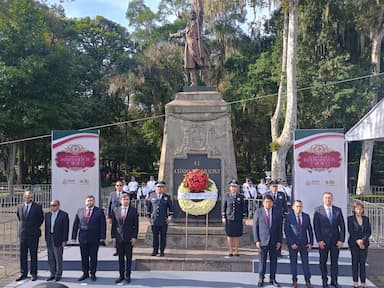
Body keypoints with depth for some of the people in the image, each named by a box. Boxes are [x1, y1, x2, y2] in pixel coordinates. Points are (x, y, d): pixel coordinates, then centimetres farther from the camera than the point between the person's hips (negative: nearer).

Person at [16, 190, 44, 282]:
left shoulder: (37, 207, -6)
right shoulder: (20, 207, 5)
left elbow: (41, 218, 6)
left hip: (33, 235, -3)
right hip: (23, 234, 4)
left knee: (33, 255, 3)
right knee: (23, 255, 9)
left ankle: (33, 273, 12)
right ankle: (23, 273, 19)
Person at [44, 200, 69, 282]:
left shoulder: (64, 214, -6)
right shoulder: (47, 214, 10)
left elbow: (66, 228, -7)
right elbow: (46, 227, 13)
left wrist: (64, 240, -10)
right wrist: (46, 239, 9)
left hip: (58, 240, -5)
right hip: (49, 240, 5)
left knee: (58, 258, 0)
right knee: (51, 258, 9)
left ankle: (58, 275, 10)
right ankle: (52, 274, 19)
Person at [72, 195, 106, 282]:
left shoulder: (99, 211, -1)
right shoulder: (80, 211, 6)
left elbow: (102, 225, -3)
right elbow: (75, 224, 7)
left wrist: (102, 237, -9)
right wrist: (74, 236, 2)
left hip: (94, 238, -2)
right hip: (83, 237, 2)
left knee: (93, 257, 5)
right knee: (84, 257, 8)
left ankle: (93, 273, 16)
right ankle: (85, 273, 19)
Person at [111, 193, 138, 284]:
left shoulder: (133, 210, -2)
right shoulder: (115, 210, 4)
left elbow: (136, 225, -2)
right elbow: (113, 224, 7)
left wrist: (134, 237, -8)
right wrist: (113, 236, 2)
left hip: (129, 238, -2)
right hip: (119, 238, 2)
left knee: (128, 258, 4)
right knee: (120, 258, 8)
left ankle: (127, 275, 14)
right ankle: (121, 275, 17)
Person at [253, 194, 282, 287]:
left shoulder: (277, 212, 2)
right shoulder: (258, 212, -2)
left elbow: (280, 228, 3)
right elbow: (255, 227, -1)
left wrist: (279, 241, -2)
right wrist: (256, 240, -7)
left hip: (274, 241, 2)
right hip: (262, 241, -2)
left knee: (273, 261, 8)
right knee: (262, 261, 4)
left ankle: (272, 279, 20)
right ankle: (261, 279, 17)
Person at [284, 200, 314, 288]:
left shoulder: (306, 216, 4)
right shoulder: (289, 216, -5)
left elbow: (310, 230, 6)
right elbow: (286, 231, -8)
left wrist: (311, 242, -1)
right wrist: (292, 243, -13)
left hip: (304, 243, 2)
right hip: (292, 243, -2)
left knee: (305, 262, 4)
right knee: (293, 262, 4)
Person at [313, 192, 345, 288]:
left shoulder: (338, 210, 4)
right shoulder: (318, 210, -3)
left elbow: (342, 226, 3)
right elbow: (316, 226, -6)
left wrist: (341, 240, -5)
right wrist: (319, 240, -12)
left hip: (335, 240, 2)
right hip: (323, 241, -2)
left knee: (334, 261, 8)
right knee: (323, 261, 7)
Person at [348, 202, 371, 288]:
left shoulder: (366, 219, 8)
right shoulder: (350, 219, -1)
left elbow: (369, 232, 3)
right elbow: (351, 232, -6)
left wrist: (362, 240, -10)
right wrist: (357, 241, -13)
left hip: (364, 243, 2)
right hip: (354, 243, -2)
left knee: (363, 262, 3)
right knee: (355, 261, 3)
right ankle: (355, 281, 10)